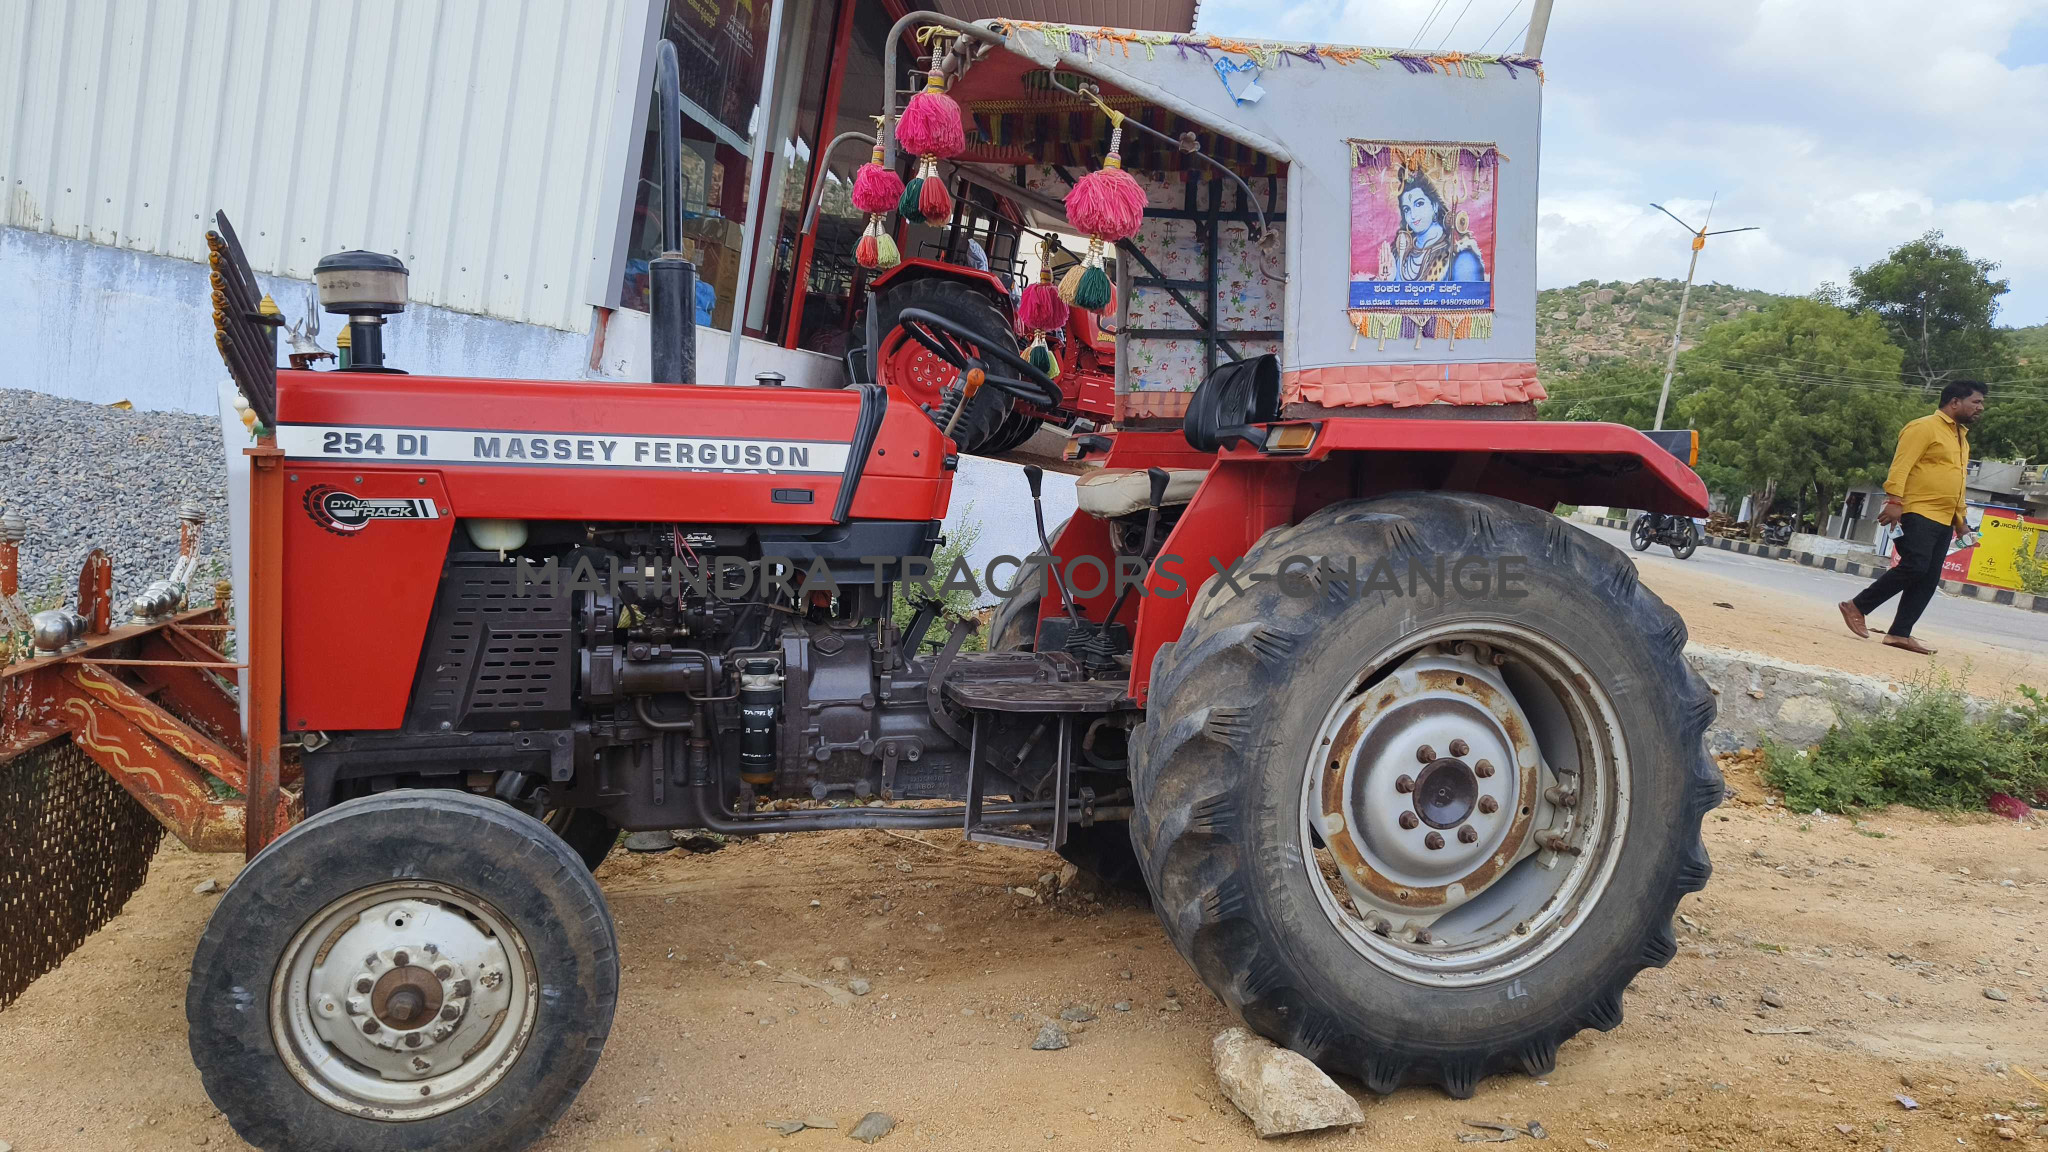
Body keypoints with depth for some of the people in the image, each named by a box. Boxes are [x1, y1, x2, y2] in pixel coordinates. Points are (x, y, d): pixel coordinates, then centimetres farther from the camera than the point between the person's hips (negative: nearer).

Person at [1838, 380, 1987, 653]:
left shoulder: (1961, 437, 22)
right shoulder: (1925, 427, -6)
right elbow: (1901, 465, -16)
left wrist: (1961, 521, 25)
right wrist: (1895, 501, -27)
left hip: (1943, 520, 9)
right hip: (1918, 513, -9)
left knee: (1929, 579, 1)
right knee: (1914, 567, -19)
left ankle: (1899, 633, 2)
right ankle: (1857, 607, -7)